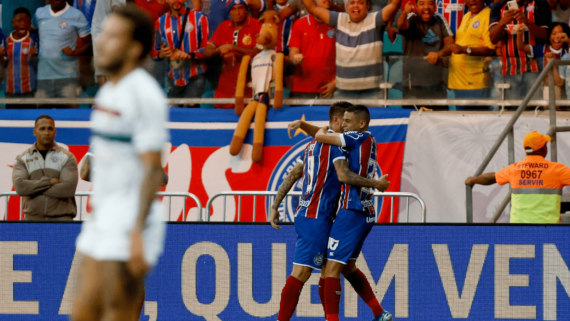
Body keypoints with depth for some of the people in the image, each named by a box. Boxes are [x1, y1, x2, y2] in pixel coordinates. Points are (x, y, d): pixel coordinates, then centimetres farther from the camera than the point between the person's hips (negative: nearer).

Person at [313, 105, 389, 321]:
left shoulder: (359, 138, -9)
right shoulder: (370, 142, 16)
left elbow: (320, 137, -11)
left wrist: (322, 130, 11)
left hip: (352, 211, -10)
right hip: (367, 213, 10)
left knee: (332, 269, -13)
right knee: (347, 267, 22)